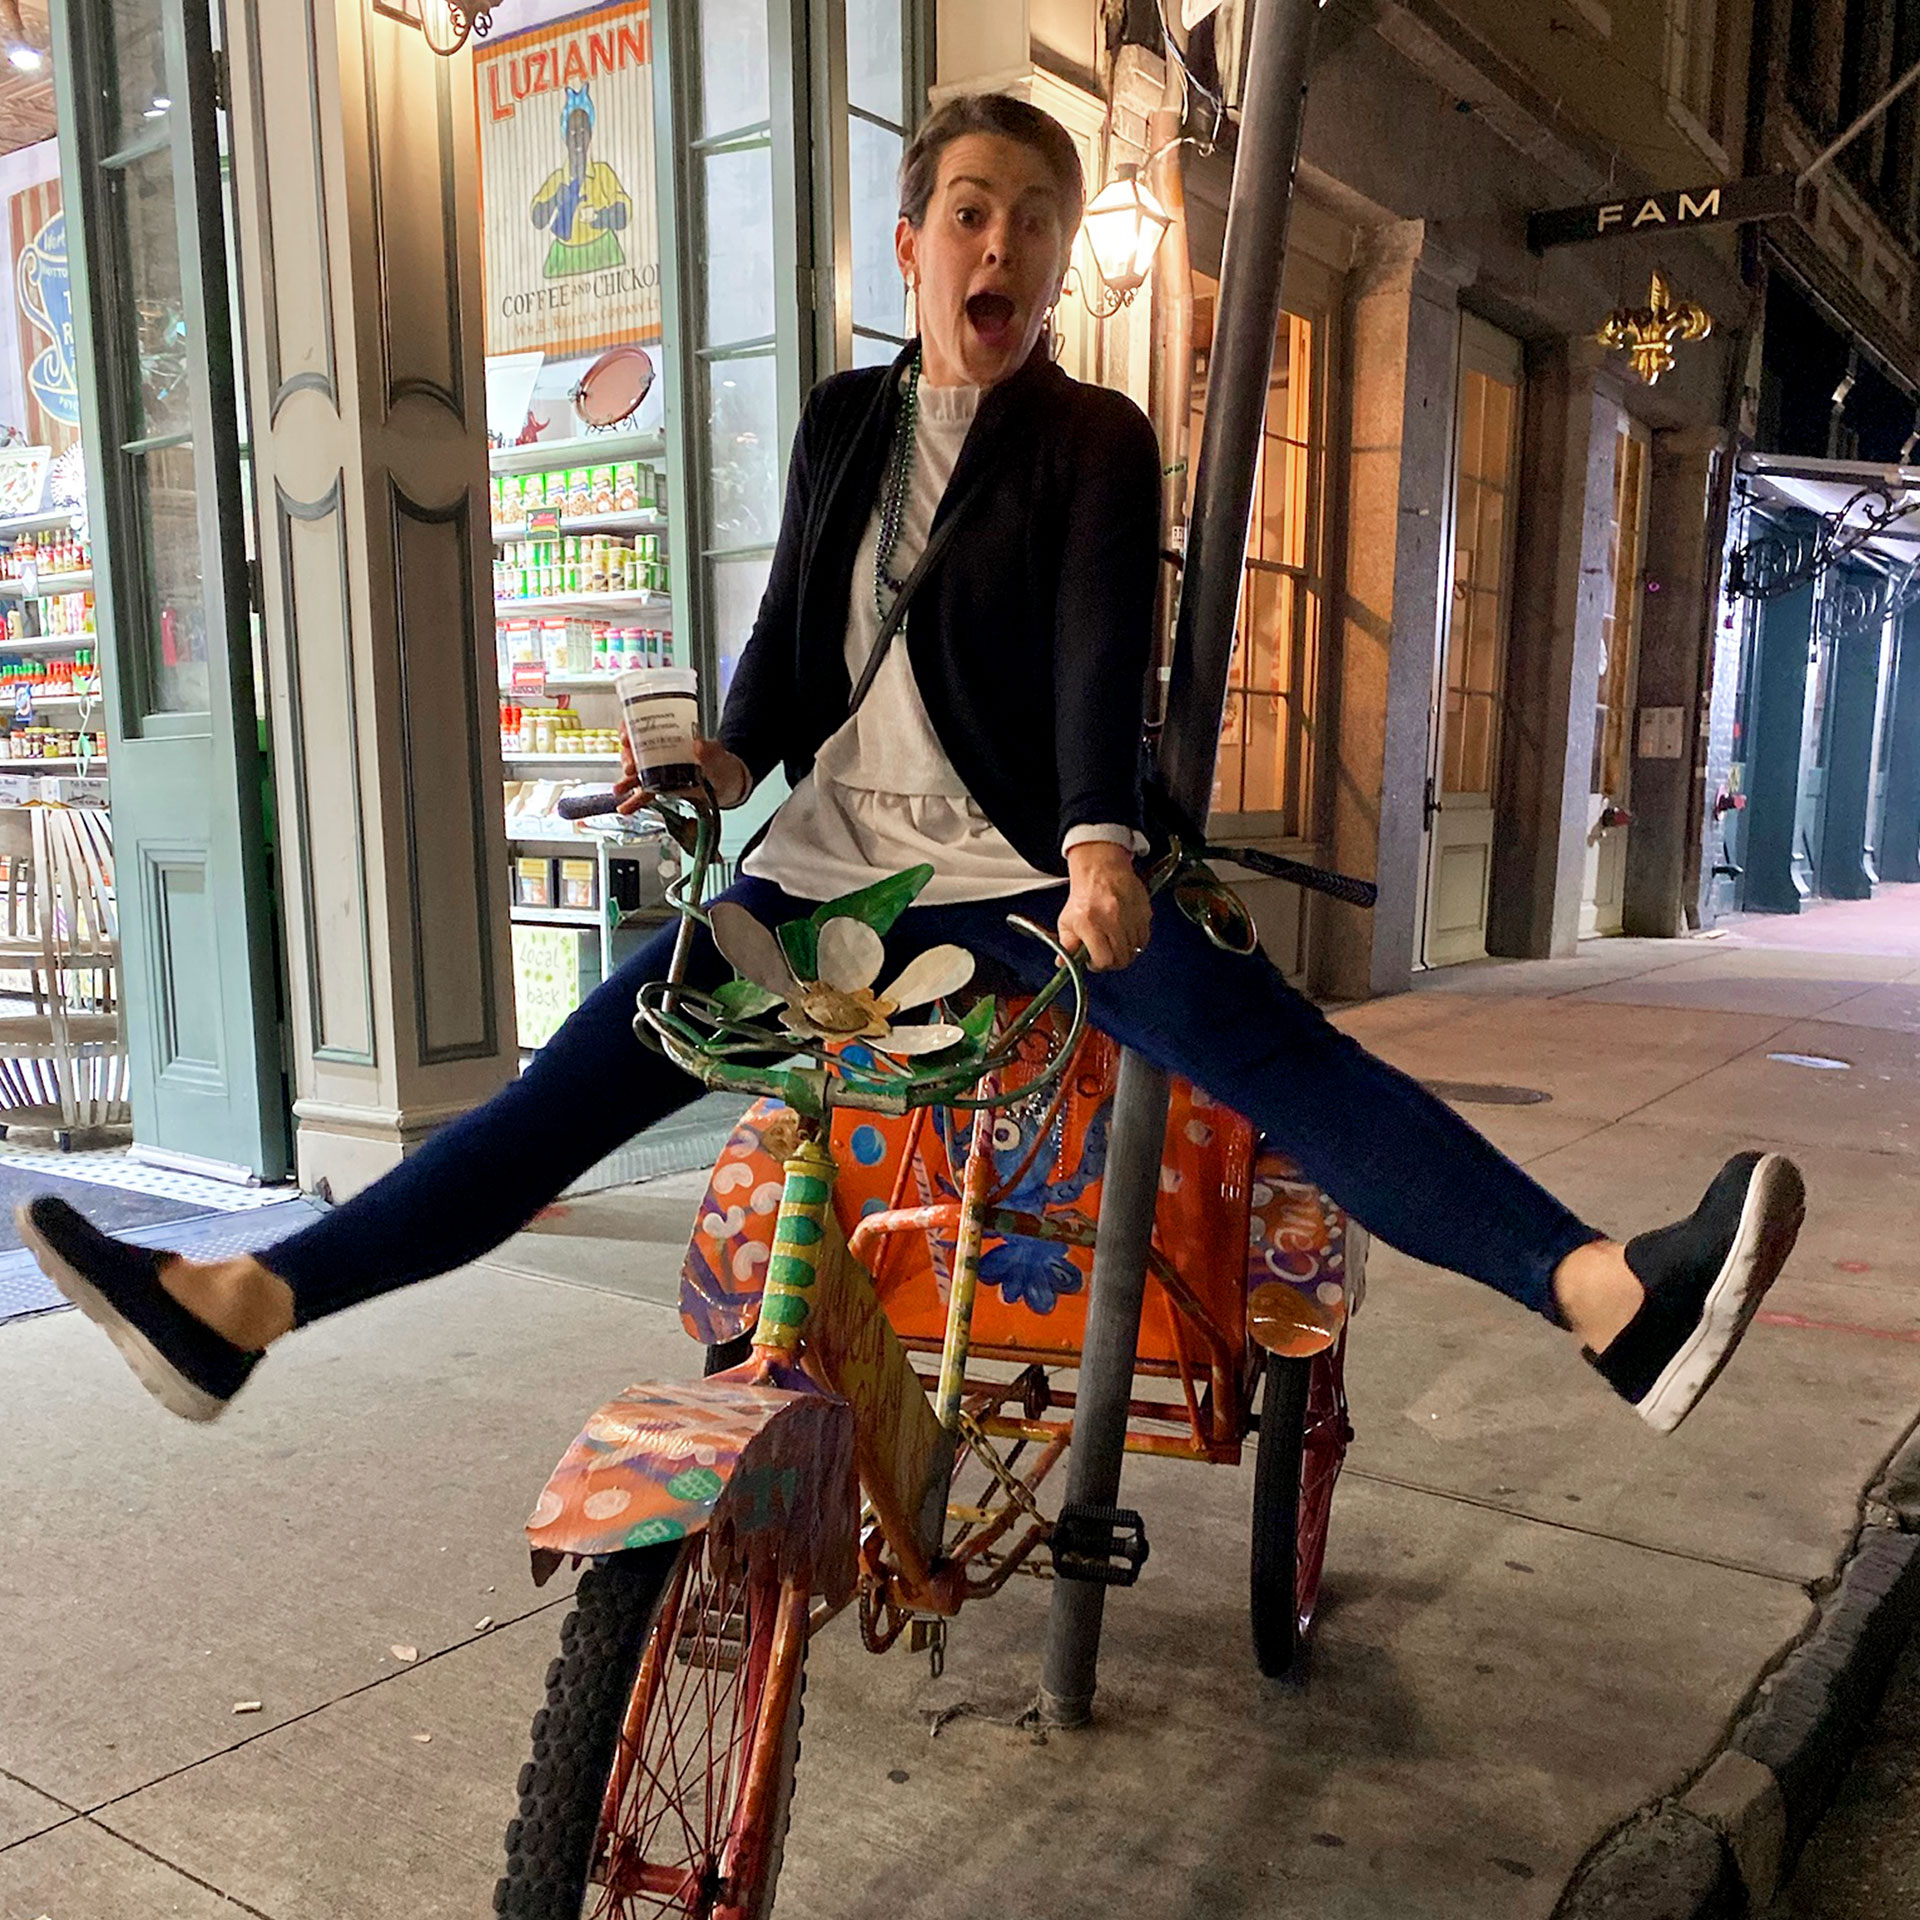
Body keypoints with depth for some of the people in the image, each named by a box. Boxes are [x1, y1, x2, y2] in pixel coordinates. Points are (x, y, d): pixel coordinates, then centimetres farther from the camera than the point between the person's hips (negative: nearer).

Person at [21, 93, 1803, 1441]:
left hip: (1027, 868, -3)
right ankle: (243, 1302, -4)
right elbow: (791, 637, 15)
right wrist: (724, 759, -6)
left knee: (1273, 1049, -25)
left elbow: (1103, 642, -16)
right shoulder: (844, 420, 14)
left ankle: (1607, 1295, -34)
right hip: (829, 860, 4)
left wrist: (1100, 844, -34)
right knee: (587, 1073, -5)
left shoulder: (1094, 438, 1)